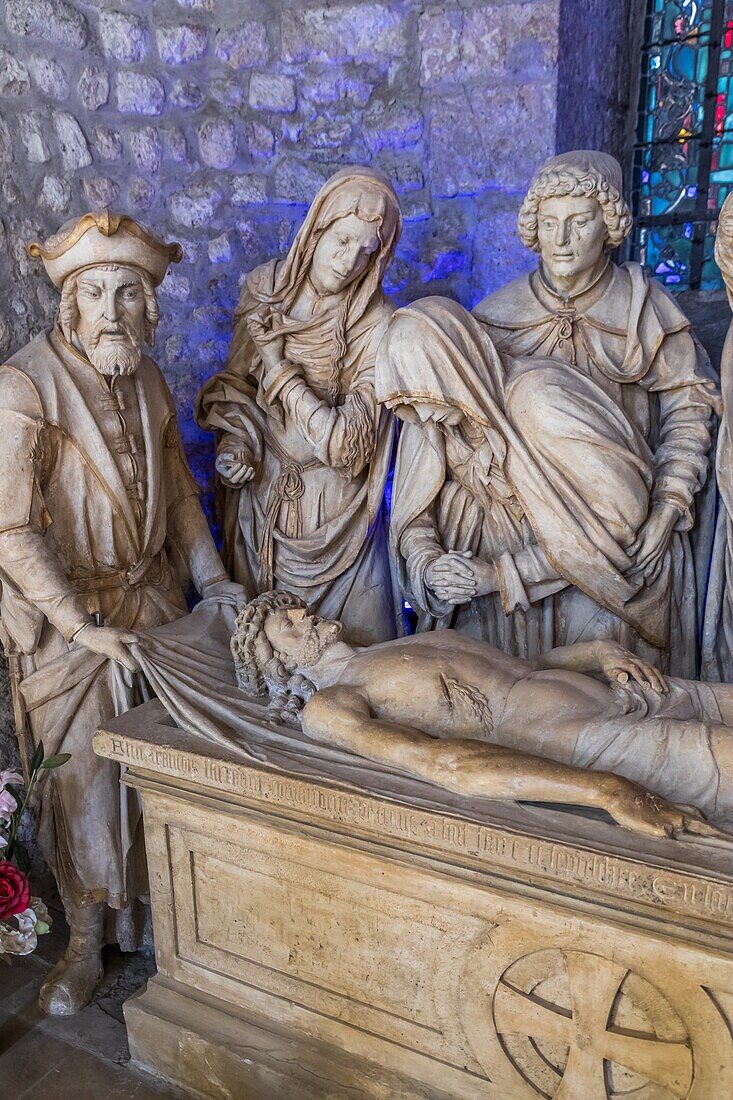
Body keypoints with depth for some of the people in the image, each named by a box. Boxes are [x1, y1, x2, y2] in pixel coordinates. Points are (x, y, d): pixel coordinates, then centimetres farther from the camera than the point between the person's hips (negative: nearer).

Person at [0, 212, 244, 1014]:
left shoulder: (147, 382, 3)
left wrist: (211, 577, 4)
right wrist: (86, 628, -20)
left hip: (152, 601, 5)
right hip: (66, 619, -5)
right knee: (82, 777, 8)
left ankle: (145, 908, 38)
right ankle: (86, 943, 30)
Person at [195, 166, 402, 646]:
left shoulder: (377, 325, -16)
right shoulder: (265, 286, -4)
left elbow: (347, 444, -20)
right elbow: (236, 379, 8)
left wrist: (277, 362, -19)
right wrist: (235, 440, -12)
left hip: (333, 509, -3)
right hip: (259, 491, 3)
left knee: (356, 649, 9)